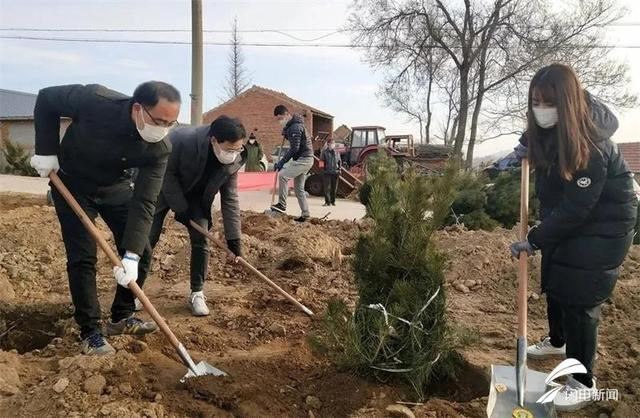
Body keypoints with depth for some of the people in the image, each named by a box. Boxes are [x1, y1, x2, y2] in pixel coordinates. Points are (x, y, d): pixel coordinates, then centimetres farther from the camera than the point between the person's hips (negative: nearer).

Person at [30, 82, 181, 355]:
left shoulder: (160, 149, -27)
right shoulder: (95, 100, -34)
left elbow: (144, 203, -27)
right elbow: (47, 99, -15)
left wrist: (132, 255, -34)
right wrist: (46, 152, -18)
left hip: (115, 186, 3)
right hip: (71, 182, -3)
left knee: (141, 252, 1)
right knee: (82, 257, -8)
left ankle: (122, 317, 19)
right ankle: (90, 332, 5)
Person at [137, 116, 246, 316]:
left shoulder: (234, 160, -23)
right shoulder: (182, 139, -37)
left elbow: (230, 197, -15)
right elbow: (167, 174, -23)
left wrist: (233, 237, -18)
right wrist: (180, 209, -22)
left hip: (196, 196, 3)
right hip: (164, 188, -3)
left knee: (201, 239, -7)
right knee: (149, 237, -2)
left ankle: (197, 293, 6)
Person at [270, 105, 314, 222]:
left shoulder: (295, 127, -17)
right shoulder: (291, 126, 15)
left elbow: (294, 148, -22)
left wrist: (281, 162, -21)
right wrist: (285, 133, 6)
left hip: (304, 159, -11)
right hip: (303, 159, 11)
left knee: (283, 175, -22)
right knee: (299, 187, 12)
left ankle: (282, 205, -17)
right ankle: (305, 214, 16)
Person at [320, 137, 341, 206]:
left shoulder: (337, 153, 15)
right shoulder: (324, 152, 5)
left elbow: (340, 161, 21)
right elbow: (321, 161, 4)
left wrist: (339, 166, 5)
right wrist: (323, 167, -10)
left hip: (335, 172, 3)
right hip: (327, 172, -3)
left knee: (334, 188, 6)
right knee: (327, 187, -8)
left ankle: (333, 201, 17)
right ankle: (327, 201, -3)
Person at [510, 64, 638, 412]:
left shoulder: (589, 145, -32)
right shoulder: (549, 129, -8)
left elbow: (575, 209, -31)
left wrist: (534, 240, -25)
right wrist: (527, 145, 0)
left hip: (601, 226, -9)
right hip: (565, 221, 9)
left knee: (579, 299, -8)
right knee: (554, 284, 20)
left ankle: (584, 383, 6)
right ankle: (557, 341, 45)